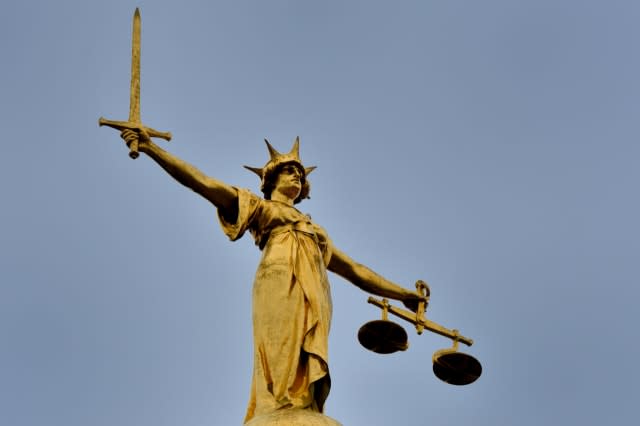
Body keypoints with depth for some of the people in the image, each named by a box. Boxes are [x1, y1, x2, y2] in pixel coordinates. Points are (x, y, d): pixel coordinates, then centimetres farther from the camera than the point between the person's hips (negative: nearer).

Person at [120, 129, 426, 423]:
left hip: (313, 300, 5)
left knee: (305, 377, -10)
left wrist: (404, 294, 30)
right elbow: (203, 182, 12)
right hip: (281, 288, -5)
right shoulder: (259, 207, 22)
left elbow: (355, 270, 35)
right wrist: (150, 148, 2)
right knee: (283, 373, -20)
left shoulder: (314, 230, 36)